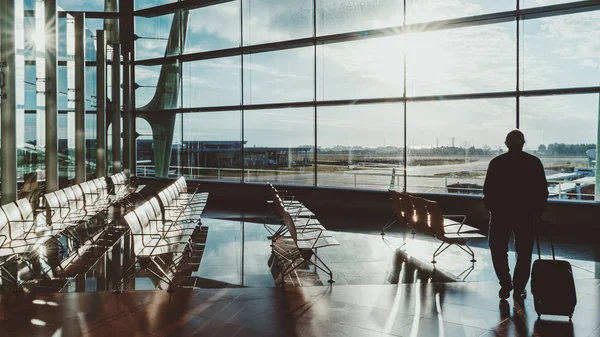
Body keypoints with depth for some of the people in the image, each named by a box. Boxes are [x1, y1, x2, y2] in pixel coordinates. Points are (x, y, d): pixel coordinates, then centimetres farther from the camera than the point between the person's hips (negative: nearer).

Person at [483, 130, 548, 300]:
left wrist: (491, 208, 12)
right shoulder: (534, 162, -3)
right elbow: (543, 190, 0)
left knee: (498, 251, 13)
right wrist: (539, 211, 11)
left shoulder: (496, 162, -4)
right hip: (526, 213, 1)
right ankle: (519, 288, 13)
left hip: (500, 212, 0)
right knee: (524, 253, 12)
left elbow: (487, 189, -2)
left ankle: (506, 285, 9)